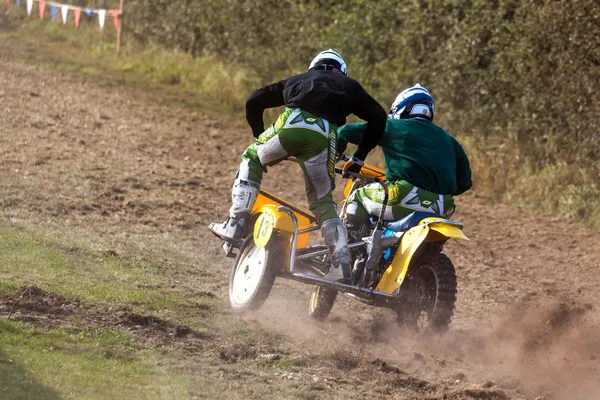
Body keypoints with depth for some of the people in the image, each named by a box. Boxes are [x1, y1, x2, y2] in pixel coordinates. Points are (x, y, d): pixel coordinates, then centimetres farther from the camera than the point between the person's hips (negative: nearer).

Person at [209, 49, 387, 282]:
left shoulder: (298, 80, 38)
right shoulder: (349, 86, 35)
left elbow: (254, 101, 33)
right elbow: (378, 117, 23)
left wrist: (259, 136, 43)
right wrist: (359, 157, 24)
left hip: (291, 125, 0)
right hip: (323, 137, 0)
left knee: (252, 159, 27)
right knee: (322, 200, 15)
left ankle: (234, 225, 13)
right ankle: (341, 262, -1)